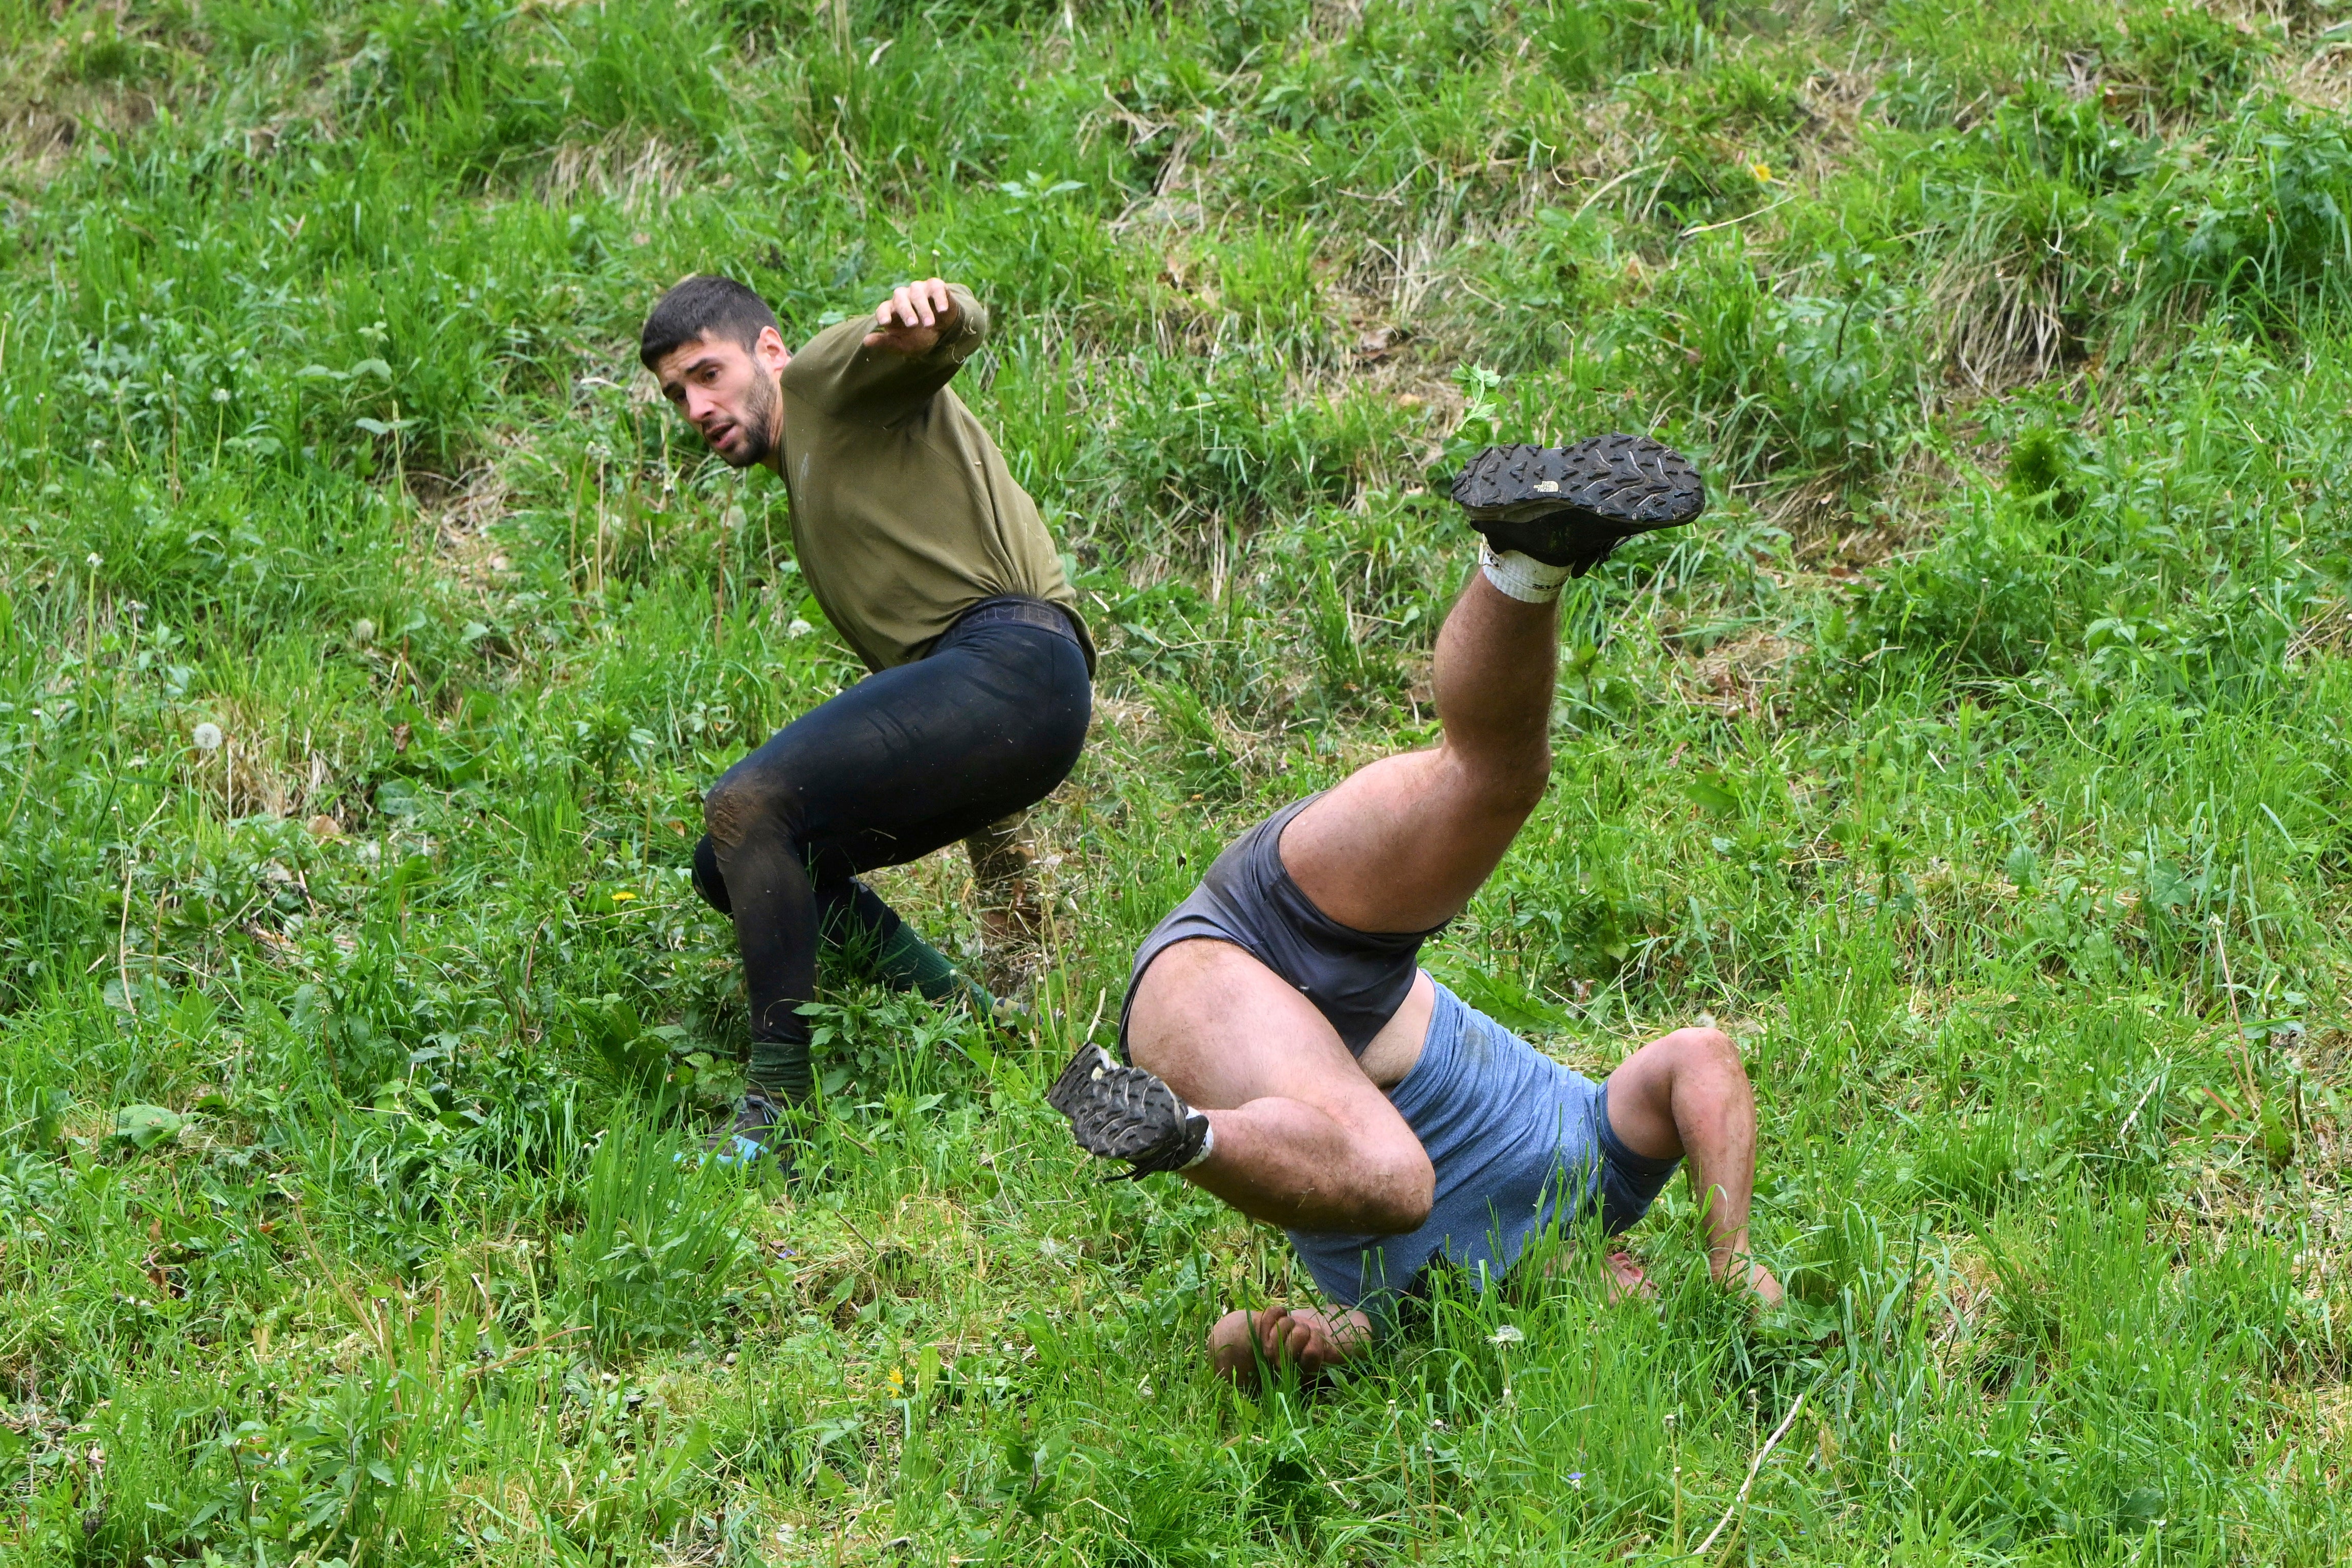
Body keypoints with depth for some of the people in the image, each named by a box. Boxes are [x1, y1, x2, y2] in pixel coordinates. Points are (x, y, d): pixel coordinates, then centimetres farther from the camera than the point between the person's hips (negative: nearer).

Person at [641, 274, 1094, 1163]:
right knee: (733, 866, 13)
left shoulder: (833, 374, 8)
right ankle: (966, 1018, 6)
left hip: (1009, 657, -10)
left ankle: (780, 1105, -22)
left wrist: (929, 312, -42)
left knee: (745, 805, -23)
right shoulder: (803, 474, 33)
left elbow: (957, 334, -15)